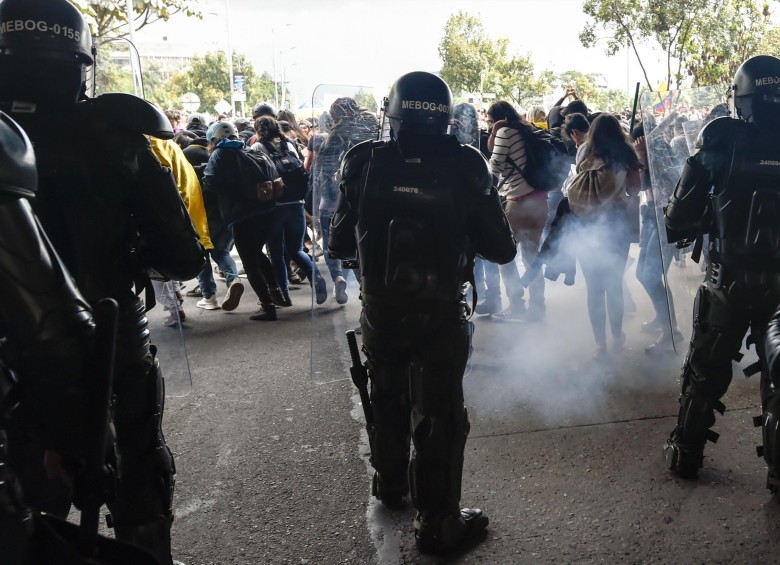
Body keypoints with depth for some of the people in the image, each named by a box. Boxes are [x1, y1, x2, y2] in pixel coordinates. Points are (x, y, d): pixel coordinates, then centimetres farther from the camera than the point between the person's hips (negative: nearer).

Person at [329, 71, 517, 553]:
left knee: (388, 401, 24)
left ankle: (390, 484, 45)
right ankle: (438, 522, 19)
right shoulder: (464, 165, -12)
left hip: (380, 312, 3)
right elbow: (501, 249, -9)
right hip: (440, 315, -3)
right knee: (439, 416, 10)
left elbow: (339, 244, 1)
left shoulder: (366, 162, -7)